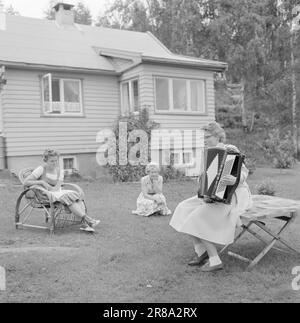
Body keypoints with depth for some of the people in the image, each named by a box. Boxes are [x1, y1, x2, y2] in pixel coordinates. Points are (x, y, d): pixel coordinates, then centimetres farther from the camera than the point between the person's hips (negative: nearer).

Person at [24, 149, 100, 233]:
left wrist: (49, 187, -22)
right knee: (68, 197, -33)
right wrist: (41, 182, -16)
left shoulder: (59, 171, 10)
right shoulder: (41, 169, -2)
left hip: (58, 192, 5)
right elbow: (26, 182, -8)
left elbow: (57, 188, -3)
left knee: (77, 195, -25)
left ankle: (85, 224, -41)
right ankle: (88, 220, -42)